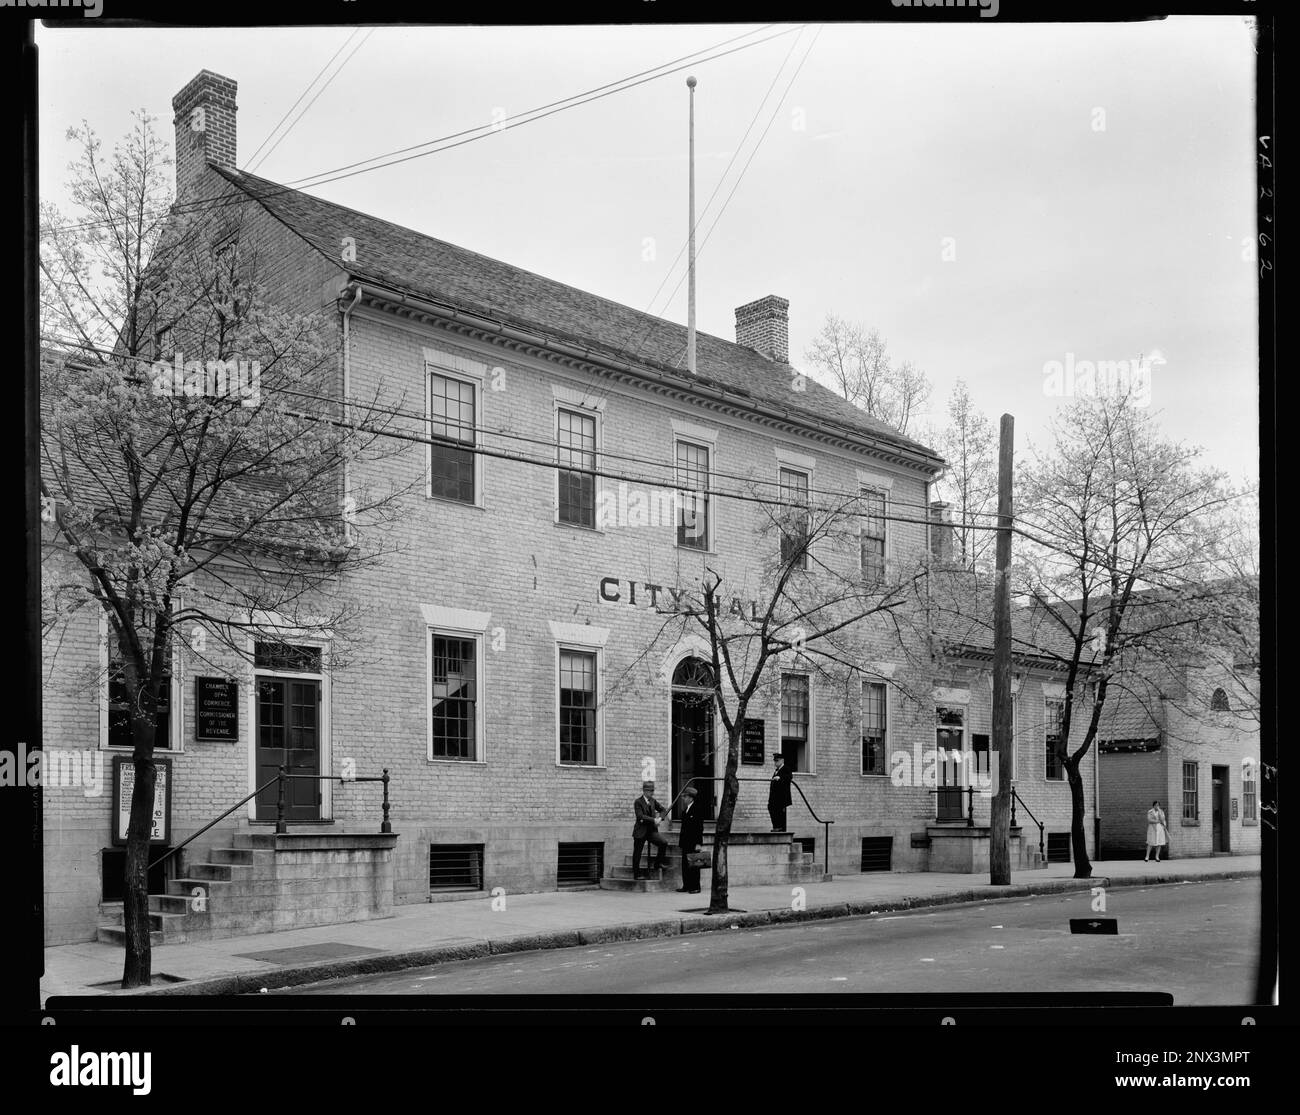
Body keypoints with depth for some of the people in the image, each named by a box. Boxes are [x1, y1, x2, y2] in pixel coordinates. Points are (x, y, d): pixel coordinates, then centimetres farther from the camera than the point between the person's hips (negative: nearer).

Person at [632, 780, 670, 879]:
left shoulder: (652, 801, 7)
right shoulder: (638, 802, -11)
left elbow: (663, 810, 16)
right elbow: (640, 816, -22)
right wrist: (653, 820, -27)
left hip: (652, 830, 5)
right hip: (641, 831, -5)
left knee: (664, 843, -16)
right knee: (637, 854, 2)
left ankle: (658, 863, 2)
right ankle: (636, 874, 15)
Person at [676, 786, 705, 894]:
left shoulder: (697, 810, -10)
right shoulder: (684, 811, 15)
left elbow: (700, 828, -14)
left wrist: (698, 843, -18)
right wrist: (681, 841, 14)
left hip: (694, 843, -8)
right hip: (686, 843, 8)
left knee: (693, 865, -3)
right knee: (685, 865, 7)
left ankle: (695, 887, 3)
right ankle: (686, 886, 13)